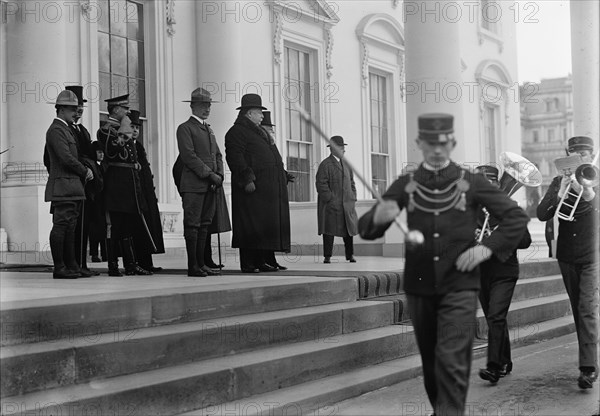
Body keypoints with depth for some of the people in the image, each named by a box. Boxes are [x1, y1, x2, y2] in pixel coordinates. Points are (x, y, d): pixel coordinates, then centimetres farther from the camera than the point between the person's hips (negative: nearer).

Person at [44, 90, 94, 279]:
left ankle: (71, 265, 13)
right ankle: (59, 268, -6)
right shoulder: (56, 130, -11)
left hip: (72, 187, 10)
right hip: (63, 187, -10)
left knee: (69, 227, 10)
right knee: (61, 225, -8)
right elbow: (66, 158, -19)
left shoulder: (66, 129, 21)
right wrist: (85, 171, -8)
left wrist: (84, 171, 12)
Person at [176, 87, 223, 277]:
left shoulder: (209, 129, 22)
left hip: (209, 186, 8)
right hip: (193, 185, -8)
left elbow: (218, 154, 20)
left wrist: (219, 175, 2)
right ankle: (193, 266, -4)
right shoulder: (185, 128, -3)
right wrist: (209, 174, -15)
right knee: (192, 225, -6)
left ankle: (201, 263, 12)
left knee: (204, 225, 8)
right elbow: (189, 156, -13)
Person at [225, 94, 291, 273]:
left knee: (267, 225, 9)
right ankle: (247, 264, -5)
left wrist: (283, 175, 22)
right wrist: (247, 179, -24)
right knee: (251, 226, -9)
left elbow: (272, 156, 29)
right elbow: (234, 157, -18)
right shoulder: (237, 131, -7)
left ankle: (260, 261, 15)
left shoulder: (260, 131, 24)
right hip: (253, 186, -10)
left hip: (269, 188, 10)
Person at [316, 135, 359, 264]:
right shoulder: (325, 165, -6)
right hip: (331, 205, -6)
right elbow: (321, 185, -11)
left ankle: (350, 255, 15)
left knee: (349, 228, 6)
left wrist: (353, 198, 10)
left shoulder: (346, 164, 16)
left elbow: (351, 182, 21)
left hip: (347, 204, 6)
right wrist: (331, 199, -15)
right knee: (329, 230, -3)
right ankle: (327, 256, 2)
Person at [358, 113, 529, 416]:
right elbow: (365, 229, -4)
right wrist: (379, 217, -28)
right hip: (419, 287, 2)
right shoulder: (405, 185, 3)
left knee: (451, 362, -12)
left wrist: (487, 248, -10)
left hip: (459, 287, -2)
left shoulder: (471, 183, 0)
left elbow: (517, 218, 4)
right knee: (430, 361, 14)